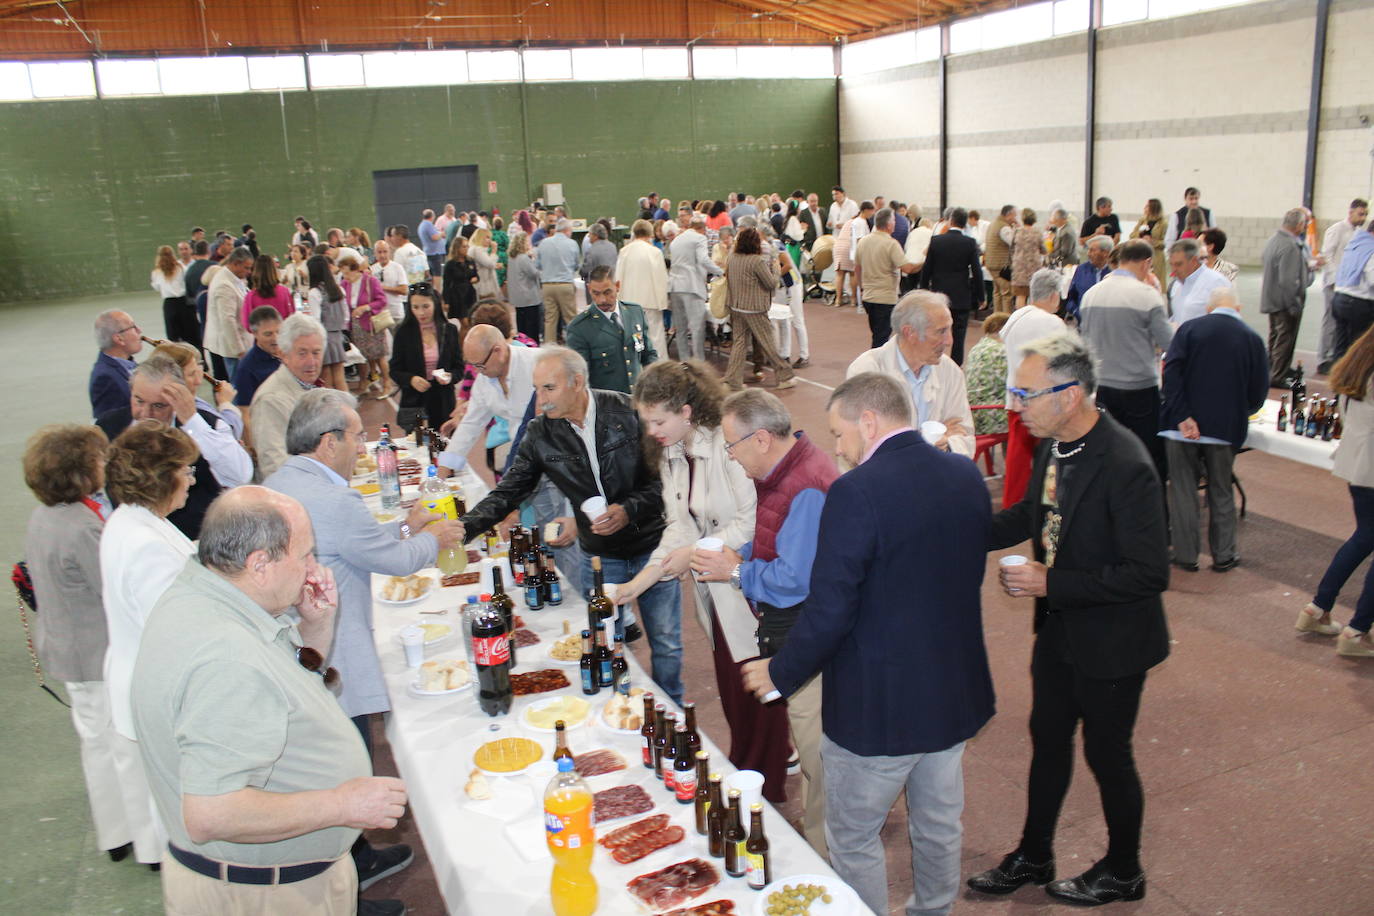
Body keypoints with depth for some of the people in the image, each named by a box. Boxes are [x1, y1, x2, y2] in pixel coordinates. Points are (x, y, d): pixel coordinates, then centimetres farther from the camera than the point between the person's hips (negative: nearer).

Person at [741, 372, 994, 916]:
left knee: (854, 840, 13)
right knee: (939, 826, 25)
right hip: (955, 694, 8)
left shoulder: (856, 493, -24)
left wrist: (779, 673, -7)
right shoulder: (967, 477, -1)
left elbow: (829, 611, -23)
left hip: (876, 707, -7)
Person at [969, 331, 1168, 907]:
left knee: (1107, 754, 13)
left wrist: (1052, 583, -26)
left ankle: (1122, 872, 39)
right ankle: (1033, 857, 42)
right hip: (1060, 627, 8)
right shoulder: (1054, 445, -4)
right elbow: (1031, 515, 12)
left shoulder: (1126, 466, -29)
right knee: (1048, 741, 21)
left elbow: (1148, 573, -27)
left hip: (1110, 641, -7)